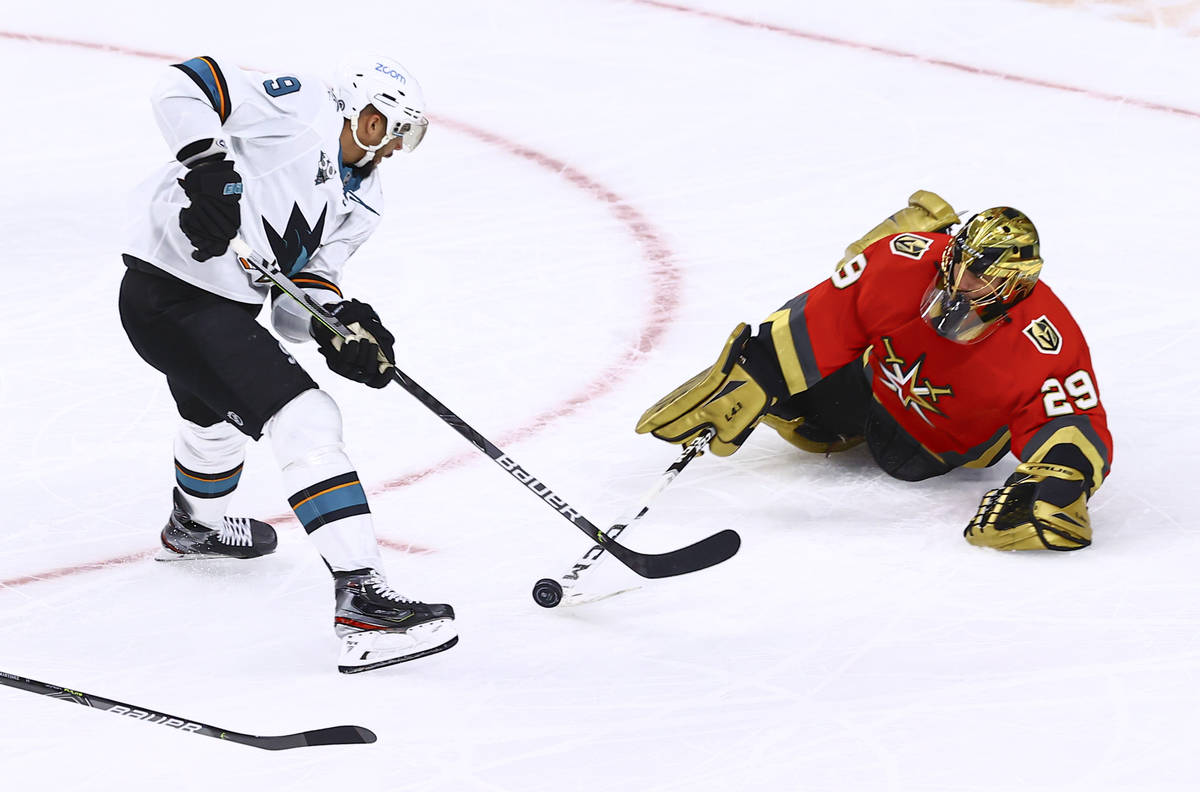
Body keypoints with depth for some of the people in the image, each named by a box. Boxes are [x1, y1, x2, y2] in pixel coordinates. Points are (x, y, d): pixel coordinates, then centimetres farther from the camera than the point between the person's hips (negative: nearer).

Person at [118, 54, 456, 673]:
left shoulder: (360, 202, 15)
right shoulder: (300, 106, -9)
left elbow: (297, 294, 10)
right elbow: (185, 85, -15)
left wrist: (338, 323, -11)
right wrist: (209, 164, -28)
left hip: (220, 305, 11)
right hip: (173, 292, -11)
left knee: (218, 414, 39)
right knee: (307, 423, -18)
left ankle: (195, 526, 72)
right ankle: (360, 597, -25)